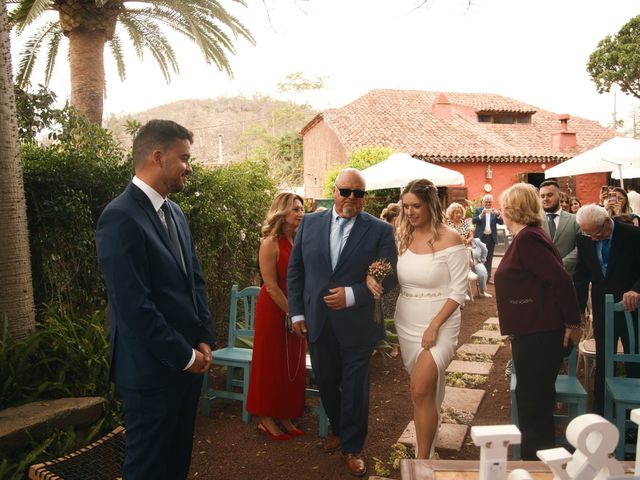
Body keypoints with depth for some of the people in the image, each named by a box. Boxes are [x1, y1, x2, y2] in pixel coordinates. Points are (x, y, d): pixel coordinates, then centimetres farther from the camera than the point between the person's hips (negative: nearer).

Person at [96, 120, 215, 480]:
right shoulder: (120, 217, -19)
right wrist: (185, 357, -15)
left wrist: (204, 341, 3)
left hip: (190, 361, 8)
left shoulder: (176, 213, 9)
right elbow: (134, 307, -23)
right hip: (153, 369, -8)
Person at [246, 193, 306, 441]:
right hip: (273, 309, -6)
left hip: (296, 310, 6)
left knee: (293, 364, 13)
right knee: (271, 363, 6)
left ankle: (285, 416, 27)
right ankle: (267, 418, 22)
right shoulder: (271, 243, -15)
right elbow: (271, 286, -16)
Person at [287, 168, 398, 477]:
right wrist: (297, 312, 2)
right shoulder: (310, 223, 2)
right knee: (326, 383, 18)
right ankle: (339, 430, 45)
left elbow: (389, 277, -7)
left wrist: (352, 295, -19)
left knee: (355, 388, 10)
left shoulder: (380, 230, -6)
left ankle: (352, 448, 31)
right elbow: (295, 269, 6)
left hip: (357, 325, -3)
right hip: (317, 323, 3)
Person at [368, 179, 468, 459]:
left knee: (421, 390, -13)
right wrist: (371, 278, -13)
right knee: (426, 389, 18)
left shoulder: (449, 239, -11)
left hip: (439, 324, -5)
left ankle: (423, 461, 3)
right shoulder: (402, 237, 3)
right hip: (406, 322, 5)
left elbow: (458, 291, -12)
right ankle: (428, 442, 41)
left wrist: (434, 327, -19)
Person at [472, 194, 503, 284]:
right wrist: (481, 215, -27)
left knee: (489, 258, 5)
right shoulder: (478, 210, 2)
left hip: (491, 237, 2)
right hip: (481, 237, -2)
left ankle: (488, 277, 10)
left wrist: (498, 215, -23)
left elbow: (501, 222, -2)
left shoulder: (495, 211, 7)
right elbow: (473, 221, -11)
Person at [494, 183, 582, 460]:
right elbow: (552, 278, 17)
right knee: (535, 404, 20)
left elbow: (561, 279, -23)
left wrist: (572, 324, -15)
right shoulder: (527, 237, 12)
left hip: (539, 337, -10)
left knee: (533, 408, 0)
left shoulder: (527, 239, -18)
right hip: (533, 334, 10)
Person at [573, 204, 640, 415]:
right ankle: (600, 412, 20)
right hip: (602, 311, 3)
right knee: (602, 362, 9)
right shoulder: (584, 240, -5)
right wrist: (578, 310, -6)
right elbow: (581, 277, 0)